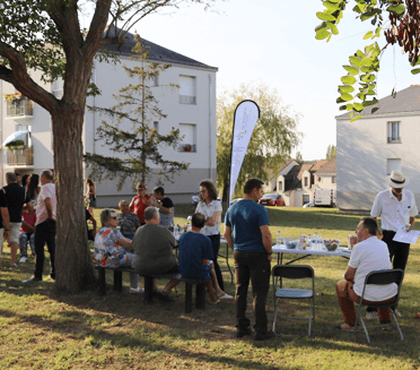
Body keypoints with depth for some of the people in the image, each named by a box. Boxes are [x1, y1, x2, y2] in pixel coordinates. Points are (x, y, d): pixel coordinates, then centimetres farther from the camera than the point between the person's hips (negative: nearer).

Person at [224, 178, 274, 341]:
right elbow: (266, 235, -20)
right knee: (259, 293, 1)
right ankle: (260, 330, 4)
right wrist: (269, 253, -7)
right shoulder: (259, 209, -15)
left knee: (240, 291, 12)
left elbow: (227, 234, 11)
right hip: (257, 254, -6)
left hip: (239, 254, 6)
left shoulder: (232, 209, 6)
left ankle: (241, 327, 17)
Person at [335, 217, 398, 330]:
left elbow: (349, 276, -7)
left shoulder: (359, 247, -13)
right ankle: (385, 321, 41)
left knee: (340, 285, 20)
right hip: (390, 297, 6)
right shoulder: (384, 245, 6)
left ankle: (350, 323, 25)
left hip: (367, 297, -6)